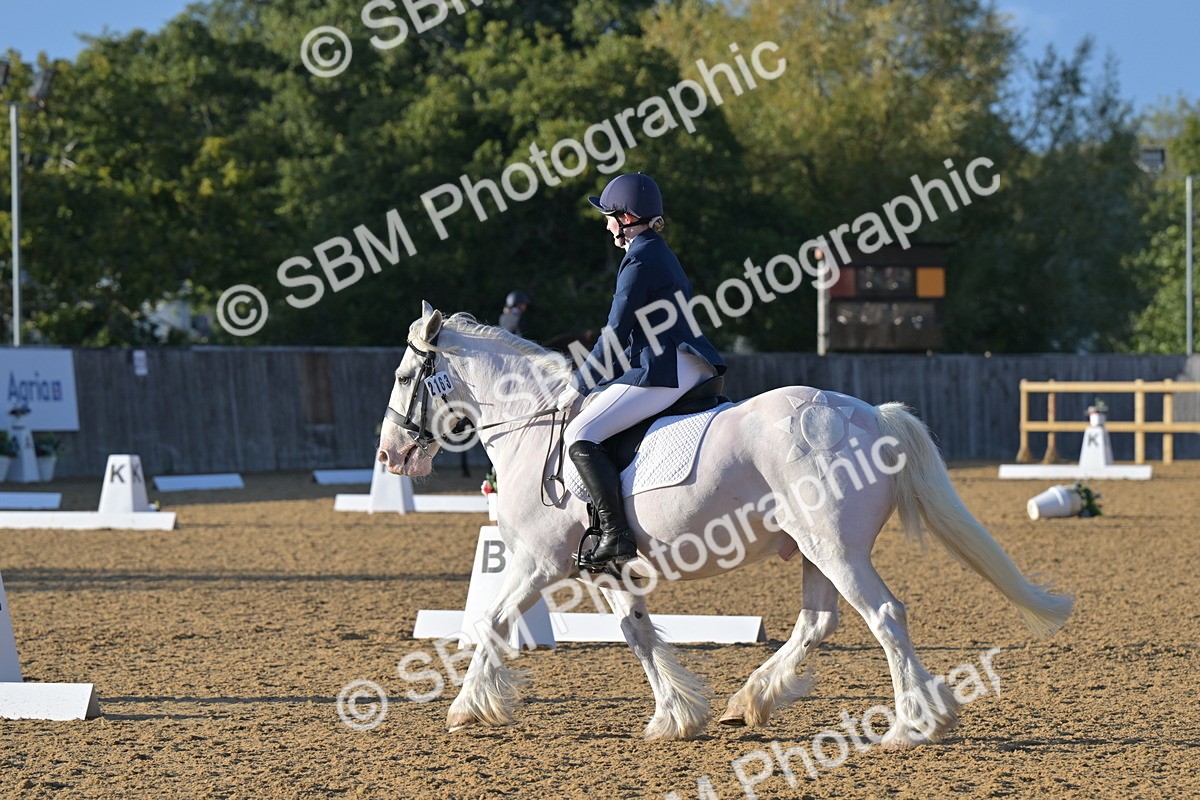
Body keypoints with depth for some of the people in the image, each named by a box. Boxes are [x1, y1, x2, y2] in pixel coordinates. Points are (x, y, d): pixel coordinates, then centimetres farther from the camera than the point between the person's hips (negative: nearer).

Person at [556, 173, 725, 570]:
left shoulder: (639, 260, -10)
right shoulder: (662, 254, 20)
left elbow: (616, 335, -12)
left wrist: (578, 384, -4)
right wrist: (592, 377, 23)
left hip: (663, 372, -11)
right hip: (691, 368, 11)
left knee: (581, 437, -16)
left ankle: (616, 536, -25)